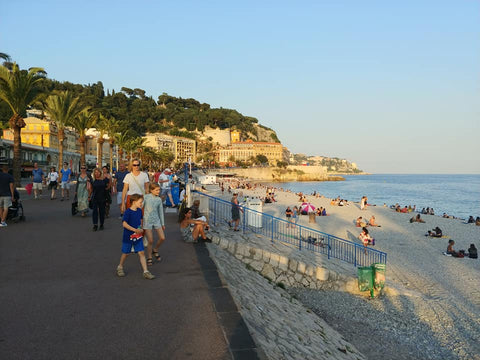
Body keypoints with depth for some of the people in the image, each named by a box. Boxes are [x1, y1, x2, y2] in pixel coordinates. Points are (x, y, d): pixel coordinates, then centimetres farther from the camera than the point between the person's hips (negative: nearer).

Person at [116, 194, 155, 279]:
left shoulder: (139, 211, 2)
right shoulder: (127, 212, -18)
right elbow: (124, 224, -23)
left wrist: (141, 229, 4)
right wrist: (135, 230, -26)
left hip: (138, 237, 5)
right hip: (128, 236, -5)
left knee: (141, 253, -1)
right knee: (126, 253, 12)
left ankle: (145, 271, -1)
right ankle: (120, 267, 36)